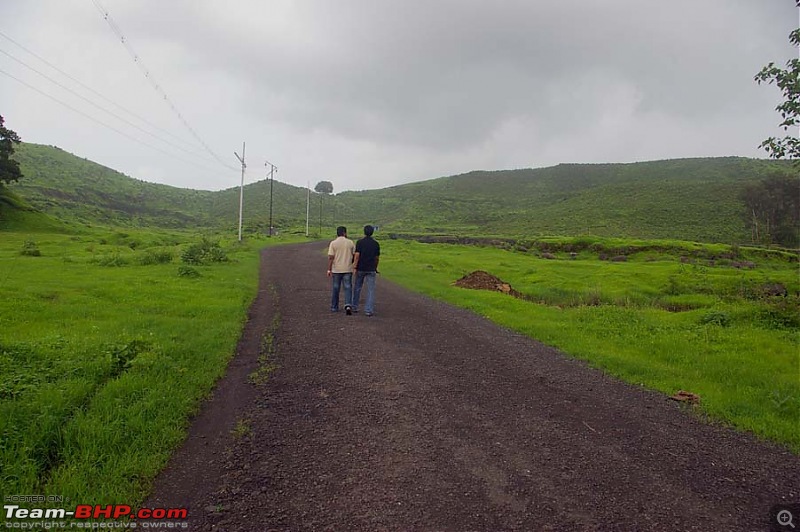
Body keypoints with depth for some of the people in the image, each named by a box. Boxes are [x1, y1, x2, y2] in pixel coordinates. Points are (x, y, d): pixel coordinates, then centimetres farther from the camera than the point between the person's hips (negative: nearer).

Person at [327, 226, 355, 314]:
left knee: (335, 289, 11)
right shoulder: (350, 243, 0)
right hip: (348, 269, 0)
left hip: (336, 270, 0)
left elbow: (331, 257, -9)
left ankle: (334, 307, 19)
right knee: (348, 288, 2)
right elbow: (354, 256, 3)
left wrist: (329, 270, -6)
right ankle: (348, 305, -16)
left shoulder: (333, 243, -5)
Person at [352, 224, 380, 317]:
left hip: (361, 268, 0)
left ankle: (355, 307, 25)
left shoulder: (360, 242, -5)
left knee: (357, 288, 15)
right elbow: (377, 258, 7)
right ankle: (369, 310, -7)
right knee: (370, 290, 0)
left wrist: (354, 267, -9)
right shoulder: (376, 244, 2)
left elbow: (357, 255, -12)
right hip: (371, 269, 0)